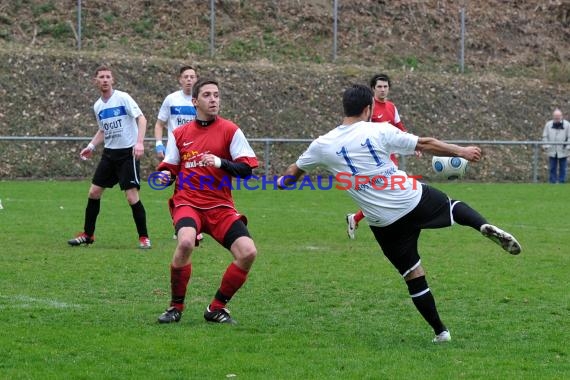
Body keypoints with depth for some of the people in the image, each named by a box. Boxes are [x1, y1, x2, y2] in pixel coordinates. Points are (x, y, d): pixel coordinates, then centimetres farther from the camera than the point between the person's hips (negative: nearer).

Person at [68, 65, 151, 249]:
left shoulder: (123, 98, -10)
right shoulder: (98, 106, 10)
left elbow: (141, 118, -16)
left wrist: (139, 142, -27)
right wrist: (91, 146, 10)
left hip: (128, 153, -7)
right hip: (109, 153, 7)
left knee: (132, 196, -11)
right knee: (94, 192, 5)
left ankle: (143, 237, 3)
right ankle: (88, 234, 18)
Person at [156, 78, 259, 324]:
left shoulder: (230, 130, 4)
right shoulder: (180, 134, 10)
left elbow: (246, 169, -3)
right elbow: (170, 166, 18)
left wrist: (220, 162, -19)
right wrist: (165, 174, -5)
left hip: (220, 206, 1)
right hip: (188, 202, -1)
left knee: (248, 252, -19)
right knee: (185, 242, -33)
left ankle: (217, 308, 3)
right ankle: (176, 307, -11)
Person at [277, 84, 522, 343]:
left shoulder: (323, 145, 0)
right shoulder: (379, 131, -6)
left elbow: (293, 173, 17)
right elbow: (426, 145, -2)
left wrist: (283, 181, 39)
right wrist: (461, 151, 10)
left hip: (384, 222, 1)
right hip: (414, 200, -1)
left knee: (413, 276, 13)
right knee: (453, 206, 25)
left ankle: (440, 331, 15)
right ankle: (485, 226, -5)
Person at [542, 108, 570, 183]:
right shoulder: (548, 125, 4)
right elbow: (545, 136, 7)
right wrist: (546, 146, -4)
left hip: (563, 152, -1)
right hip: (552, 152, 1)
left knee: (562, 168, 4)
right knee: (552, 169, 2)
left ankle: (562, 182, 10)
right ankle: (552, 182, 7)